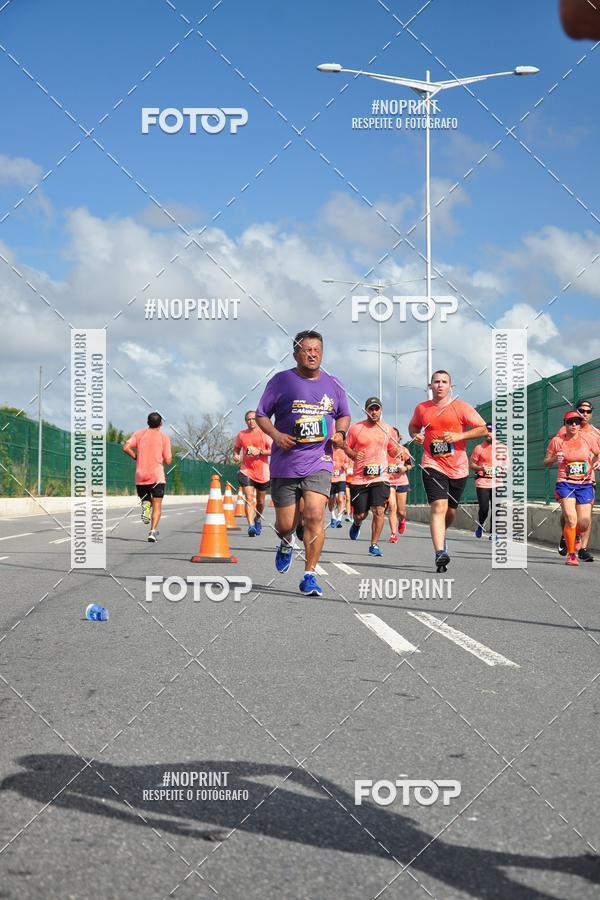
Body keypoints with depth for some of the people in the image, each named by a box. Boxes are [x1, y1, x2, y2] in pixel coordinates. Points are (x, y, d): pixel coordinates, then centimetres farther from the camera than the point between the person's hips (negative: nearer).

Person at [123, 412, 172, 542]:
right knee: (157, 506, 1)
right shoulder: (164, 438, 1)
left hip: (141, 476, 2)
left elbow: (126, 447, -8)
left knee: (145, 499, 24)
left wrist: (136, 456, 7)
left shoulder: (139, 434, 5)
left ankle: (145, 506, -10)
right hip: (157, 476, -2)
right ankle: (153, 531, -17)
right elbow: (168, 461, -2)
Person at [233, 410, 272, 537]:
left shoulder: (264, 434, -4)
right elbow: (236, 448, 22)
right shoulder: (241, 435, 4)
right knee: (249, 498, -17)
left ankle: (258, 519, 44)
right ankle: (251, 526, -23)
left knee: (260, 501, 15)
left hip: (262, 473, 0)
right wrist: (236, 455, 0)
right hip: (246, 471, 0)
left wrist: (260, 451, -22)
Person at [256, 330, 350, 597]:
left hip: (319, 462, 1)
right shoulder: (281, 381, 0)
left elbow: (344, 415, 23)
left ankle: (309, 575, -6)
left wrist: (340, 432, 2)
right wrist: (275, 435, -14)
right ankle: (286, 544, 43)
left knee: (314, 517, -16)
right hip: (285, 464, -1)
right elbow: (261, 414, 4)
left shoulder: (333, 385, 9)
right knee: (285, 524, 5)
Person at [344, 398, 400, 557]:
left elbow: (393, 451, 18)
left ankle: (374, 545, -1)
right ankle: (357, 524, 43)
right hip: (359, 478, -1)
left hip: (380, 478, 1)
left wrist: (400, 452, -5)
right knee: (361, 514, 5)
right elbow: (346, 447, 9)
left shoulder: (387, 429, 8)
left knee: (379, 510, -14)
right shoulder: (355, 427, 1)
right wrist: (354, 455, -12)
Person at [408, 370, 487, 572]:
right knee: (439, 506, -19)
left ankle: (440, 534, 46)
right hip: (432, 465, -1)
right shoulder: (421, 408, 6)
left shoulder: (461, 407, -1)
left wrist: (458, 436, -14)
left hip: (458, 468, 1)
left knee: (451, 511, 13)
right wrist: (415, 436, 2)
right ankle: (440, 553, -26)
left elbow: (483, 429, -2)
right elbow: (413, 426, 25)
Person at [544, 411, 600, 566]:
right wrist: (554, 459, -15)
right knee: (571, 519, -19)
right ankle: (571, 554, -1)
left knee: (583, 523, -2)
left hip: (585, 485, 2)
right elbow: (546, 461, 6)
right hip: (565, 484, -2)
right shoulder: (557, 441, -3)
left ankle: (576, 535, 37)